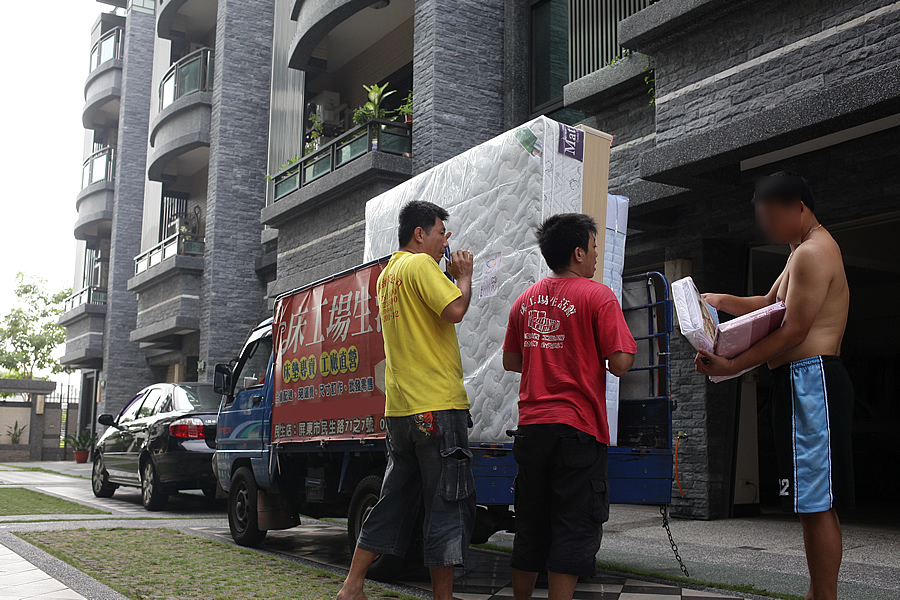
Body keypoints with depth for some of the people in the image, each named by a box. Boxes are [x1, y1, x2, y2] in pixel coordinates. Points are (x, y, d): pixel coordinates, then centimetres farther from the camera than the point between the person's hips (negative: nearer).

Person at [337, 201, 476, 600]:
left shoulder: (386, 274, 21)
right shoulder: (421, 264, -8)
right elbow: (455, 310, -20)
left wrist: (452, 277, 20)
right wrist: (464, 276, -2)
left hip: (399, 408, 9)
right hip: (436, 405, -9)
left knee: (394, 502, 15)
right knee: (449, 505, -2)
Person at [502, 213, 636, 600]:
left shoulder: (525, 300, 11)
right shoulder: (597, 296, -7)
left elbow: (510, 361, 19)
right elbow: (619, 364, -12)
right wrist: (628, 351, 9)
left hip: (531, 426, 6)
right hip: (578, 427, -6)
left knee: (530, 526, 16)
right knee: (574, 528, 0)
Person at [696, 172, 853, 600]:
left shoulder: (813, 252, -11)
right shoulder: (803, 252, 23)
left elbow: (793, 331, -18)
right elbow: (769, 306, 31)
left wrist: (731, 366, -18)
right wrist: (719, 300, 17)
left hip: (811, 378, -11)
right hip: (801, 381, 11)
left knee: (816, 502, -10)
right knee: (814, 502, 12)